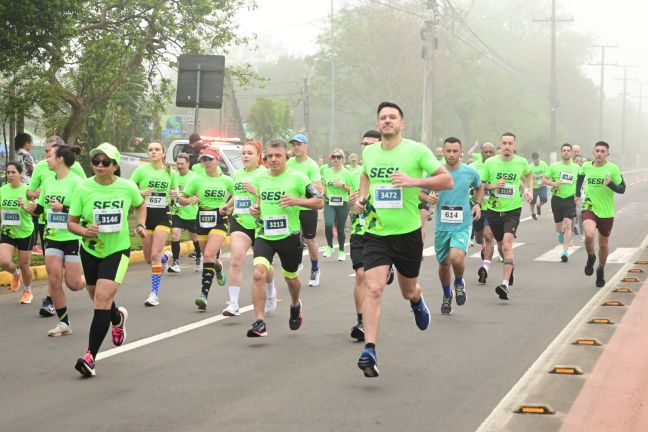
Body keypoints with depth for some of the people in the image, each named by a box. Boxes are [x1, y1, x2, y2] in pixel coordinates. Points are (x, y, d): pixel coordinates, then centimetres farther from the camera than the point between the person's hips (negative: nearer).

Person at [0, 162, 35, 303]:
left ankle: (27, 292, 32)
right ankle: (16, 274, 20)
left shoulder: (27, 190, -13)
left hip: (25, 233, -3)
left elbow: (32, 209, -24)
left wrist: (25, 207, -43)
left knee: (23, 265, 7)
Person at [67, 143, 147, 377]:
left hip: (117, 250, -3)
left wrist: (141, 225, 1)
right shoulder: (83, 188, -10)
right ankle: (118, 317, 57)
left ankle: (90, 356, -19)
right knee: (98, 299, 19)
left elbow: (140, 205, 15)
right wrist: (84, 231, -26)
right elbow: (71, 222, -6)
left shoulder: (128, 187, -9)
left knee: (102, 299, -19)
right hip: (90, 250, 3)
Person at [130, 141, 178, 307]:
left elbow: (175, 191, 15)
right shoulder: (141, 170, -5)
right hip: (146, 214, 1)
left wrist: (175, 194, -8)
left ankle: (155, 293, -8)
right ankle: (166, 257, 45)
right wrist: (141, 192, -21)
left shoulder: (171, 172, 2)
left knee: (155, 255, -14)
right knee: (149, 259, 9)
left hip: (163, 215, -1)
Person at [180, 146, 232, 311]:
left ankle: (204, 294, -14)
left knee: (209, 255, -21)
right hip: (202, 221, 3)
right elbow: (181, 198, 4)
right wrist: (190, 200, -17)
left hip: (219, 221, -3)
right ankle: (218, 267, 43)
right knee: (207, 258, 11)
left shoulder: (226, 180, 1)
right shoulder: (197, 180, 2)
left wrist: (227, 206, -4)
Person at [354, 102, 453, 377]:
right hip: (376, 233, 1)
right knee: (374, 289, -16)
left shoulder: (417, 150, -9)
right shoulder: (369, 152, 5)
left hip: (408, 233, -1)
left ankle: (417, 301, 56)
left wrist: (414, 181, -23)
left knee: (408, 291, 17)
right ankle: (369, 350, -19)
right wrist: (362, 197, 9)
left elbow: (447, 180, -10)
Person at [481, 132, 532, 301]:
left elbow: (529, 174, 22)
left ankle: (506, 284, -28)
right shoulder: (490, 163, -5)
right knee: (500, 245, 18)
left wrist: (530, 190, 9)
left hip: (513, 209, -2)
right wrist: (493, 186, -16)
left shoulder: (521, 162, -2)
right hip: (494, 209, 2)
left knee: (507, 243, -20)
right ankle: (509, 266, 51)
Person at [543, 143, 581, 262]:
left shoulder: (576, 167, 5)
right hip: (557, 198, 1)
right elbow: (545, 179, 5)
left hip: (570, 199, -1)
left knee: (568, 225, -15)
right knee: (559, 227, 9)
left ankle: (565, 251, -15)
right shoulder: (554, 166, 1)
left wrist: (577, 195, 6)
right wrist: (553, 183, -14)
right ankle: (561, 234, 47)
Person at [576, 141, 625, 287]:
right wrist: (577, 194, 22)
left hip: (606, 211, 0)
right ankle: (590, 257, 4)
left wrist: (610, 184, -26)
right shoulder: (586, 166, -2)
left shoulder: (613, 169, -9)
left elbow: (622, 189, -7)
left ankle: (601, 270, 37)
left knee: (603, 244, 12)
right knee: (589, 234, -27)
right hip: (589, 208, 0)